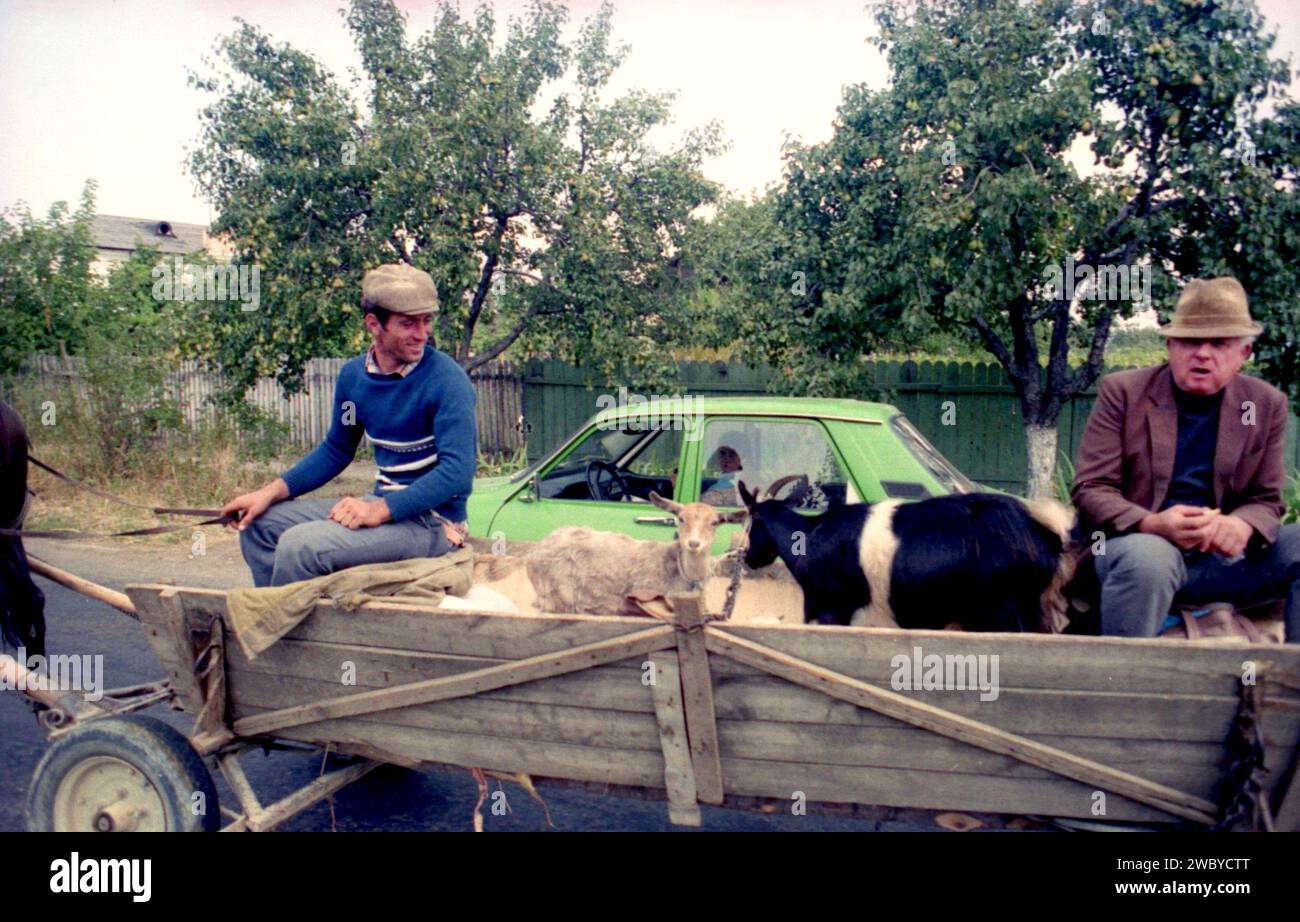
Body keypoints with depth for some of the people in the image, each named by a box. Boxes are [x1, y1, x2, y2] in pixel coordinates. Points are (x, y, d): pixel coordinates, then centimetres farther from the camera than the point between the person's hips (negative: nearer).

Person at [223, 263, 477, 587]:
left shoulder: (446, 379, -16)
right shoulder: (353, 375, 5)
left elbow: (458, 472, -23)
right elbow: (335, 451, 18)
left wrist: (379, 510, -29)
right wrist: (271, 492, 5)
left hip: (432, 520, -8)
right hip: (384, 504, 8)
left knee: (300, 544, -25)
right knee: (258, 522, 8)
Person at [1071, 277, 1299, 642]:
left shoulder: (1266, 404, 8)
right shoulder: (1123, 391, -2)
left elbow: (1265, 500, 9)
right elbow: (1090, 489, -6)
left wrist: (1242, 526, -18)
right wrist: (1152, 524, -26)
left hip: (1221, 556, 4)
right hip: (1140, 542, -4)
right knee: (1148, 558, -37)